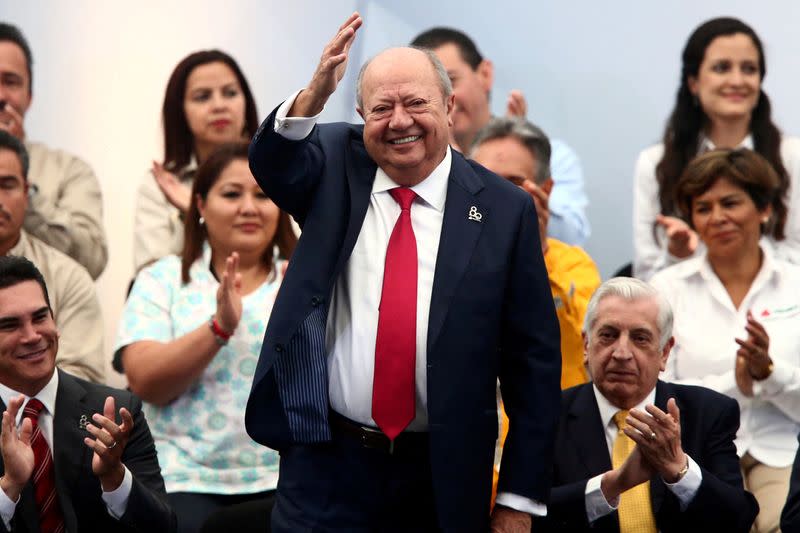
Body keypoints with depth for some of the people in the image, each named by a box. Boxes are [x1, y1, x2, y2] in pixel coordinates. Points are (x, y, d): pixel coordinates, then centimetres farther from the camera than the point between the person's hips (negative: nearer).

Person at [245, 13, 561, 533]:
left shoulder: (504, 208, -3)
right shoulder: (335, 168, 3)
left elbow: (534, 358, -2)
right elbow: (272, 163, -19)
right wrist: (312, 98, -39)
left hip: (443, 478, 0)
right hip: (326, 462, 1)